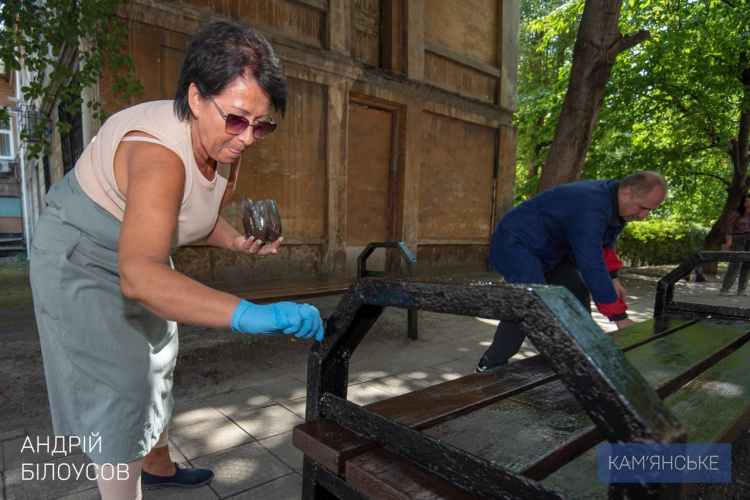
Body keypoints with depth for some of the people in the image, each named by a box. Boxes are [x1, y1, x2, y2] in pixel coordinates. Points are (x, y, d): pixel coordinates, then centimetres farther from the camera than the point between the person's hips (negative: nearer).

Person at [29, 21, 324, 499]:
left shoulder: (226, 146, -13)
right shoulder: (159, 154, -40)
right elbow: (139, 276, -53)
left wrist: (236, 241, -14)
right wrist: (250, 314, -63)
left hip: (139, 260, 9)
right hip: (80, 260, -8)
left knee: (155, 365, 20)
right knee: (116, 387, -6)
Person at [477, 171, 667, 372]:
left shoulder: (615, 201, -2)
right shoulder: (590, 208, -34)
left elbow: (604, 242, 15)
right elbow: (592, 265, -37)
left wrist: (612, 278, 1)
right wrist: (620, 317, -31)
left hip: (551, 247, 10)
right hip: (517, 241, -10)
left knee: (577, 294, 5)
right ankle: (490, 365, -12)